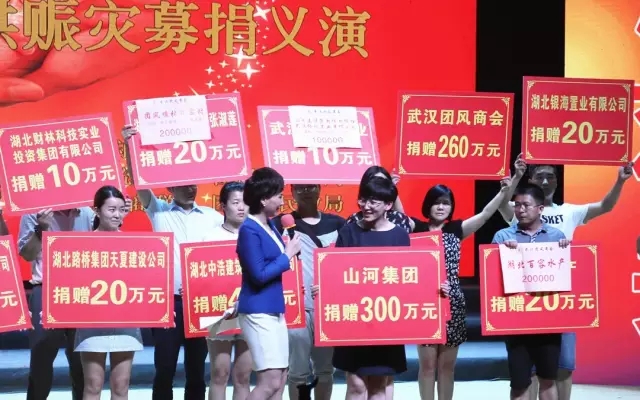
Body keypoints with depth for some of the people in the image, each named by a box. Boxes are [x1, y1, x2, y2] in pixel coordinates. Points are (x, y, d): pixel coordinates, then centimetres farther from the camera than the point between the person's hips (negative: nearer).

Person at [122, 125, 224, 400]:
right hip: (168, 300, -1)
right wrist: (130, 146, -14)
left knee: (197, 369, 8)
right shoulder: (159, 211, 8)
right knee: (165, 369, 0)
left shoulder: (213, 217, 12)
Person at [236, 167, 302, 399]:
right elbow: (259, 275, -19)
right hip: (258, 312, -9)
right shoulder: (249, 230, -14)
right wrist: (288, 255, -12)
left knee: (280, 379, 10)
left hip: (274, 310, 9)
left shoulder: (270, 226, 10)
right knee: (270, 381, -11)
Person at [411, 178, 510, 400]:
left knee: (447, 365, 9)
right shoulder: (418, 228, 3)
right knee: (427, 364, 3)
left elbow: (485, 214, -2)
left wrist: (504, 191, -14)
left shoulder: (456, 229, 7)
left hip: (452, 302, 2)